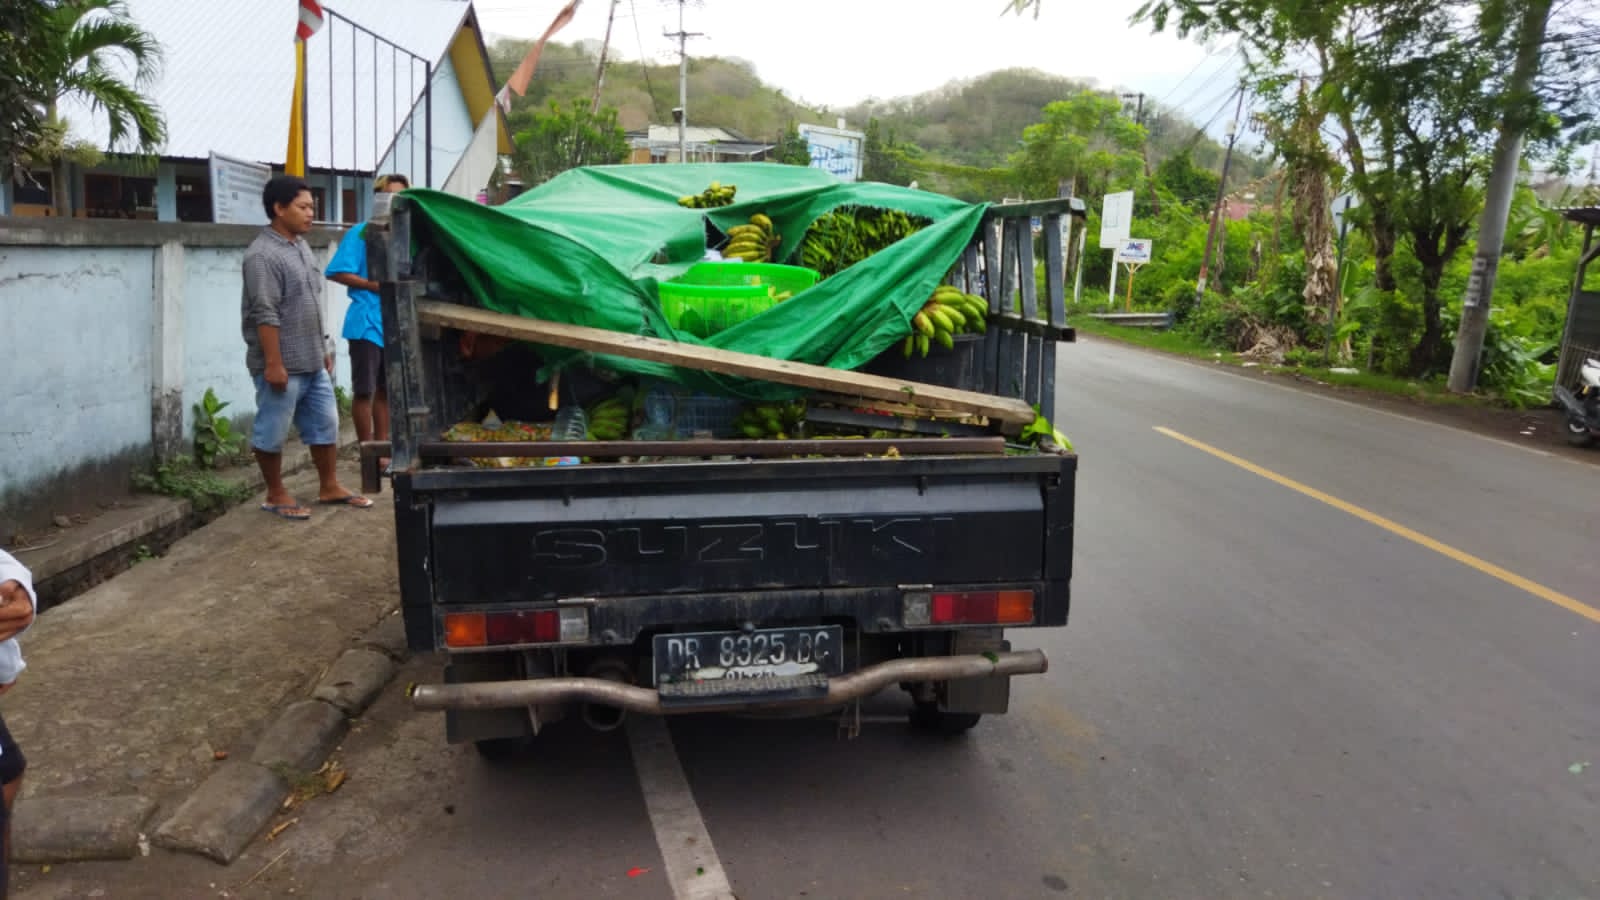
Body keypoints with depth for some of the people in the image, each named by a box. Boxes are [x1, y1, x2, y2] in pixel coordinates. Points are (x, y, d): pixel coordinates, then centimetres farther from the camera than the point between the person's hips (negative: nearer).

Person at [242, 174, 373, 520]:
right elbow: (265, 315, -20)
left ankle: (329, 487, 25)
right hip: (282, 365, -9)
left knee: (325, 424, 14)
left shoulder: (300, 246, 13)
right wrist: (273, 363, -22)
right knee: (273, 432, 4)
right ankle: (276, 495, 16)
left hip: (312, 363, 9)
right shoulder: (262, 255, -16)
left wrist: (323, 348, 20)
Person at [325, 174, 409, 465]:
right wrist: (375, 285, -19)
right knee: (365, 390, 0)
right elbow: (337, 273, -10)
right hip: (368, 322, -6)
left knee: (386, 390, 13)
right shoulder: (361, 233, -6)